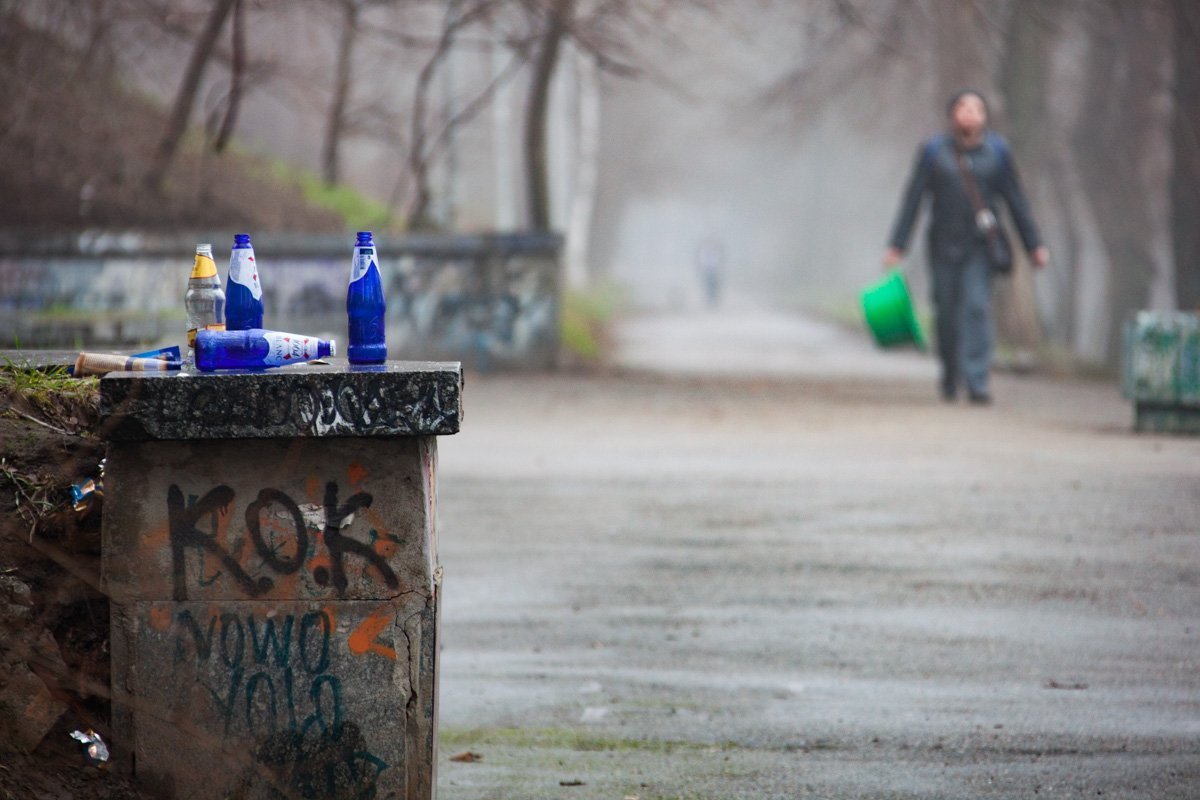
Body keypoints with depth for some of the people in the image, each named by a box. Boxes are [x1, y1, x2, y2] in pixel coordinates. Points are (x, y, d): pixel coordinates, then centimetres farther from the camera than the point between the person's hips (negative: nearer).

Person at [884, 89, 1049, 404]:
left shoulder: (996, 151, 2)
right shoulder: (933, 151, 1)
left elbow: (1016, 200, 7)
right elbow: (913, 199, 2)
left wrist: (1034, 245, 5)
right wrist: (897, 246, -2)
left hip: (980, 247, -1)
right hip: (943, 246, 1)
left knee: (977, 307, -15)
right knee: (946, 314, 5)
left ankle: (976, 382, -18)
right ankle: (950, 379, 25)